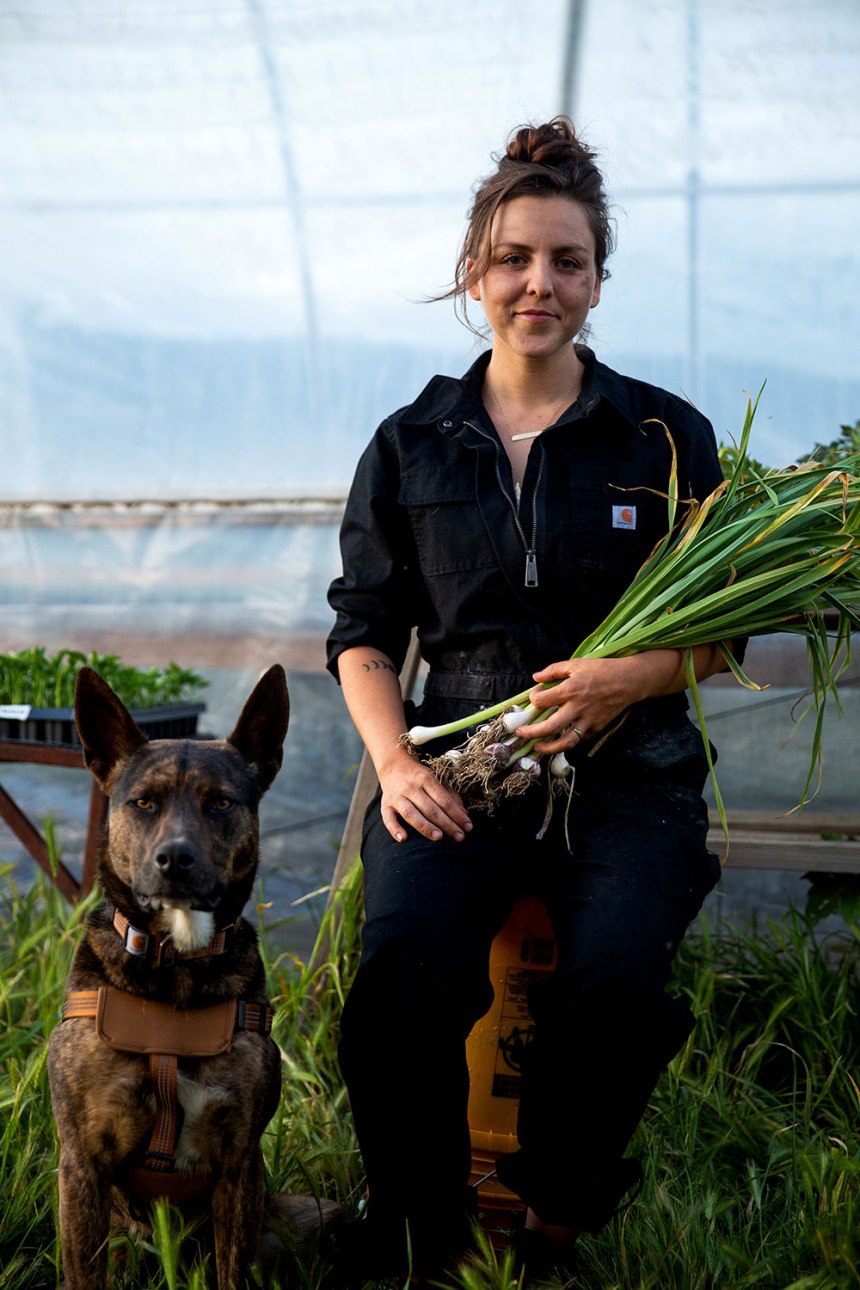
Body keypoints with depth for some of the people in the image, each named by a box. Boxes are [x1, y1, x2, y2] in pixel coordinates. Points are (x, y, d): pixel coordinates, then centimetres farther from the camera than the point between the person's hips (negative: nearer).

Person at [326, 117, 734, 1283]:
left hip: (627, 763, -1)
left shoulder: (666, 434, 8)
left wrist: (629, 677, -11)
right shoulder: (409, 445, 13)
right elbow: (364, 628, 14)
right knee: (407, 972, -29)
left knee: (615, 978, -30)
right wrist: (394, 761, -4)